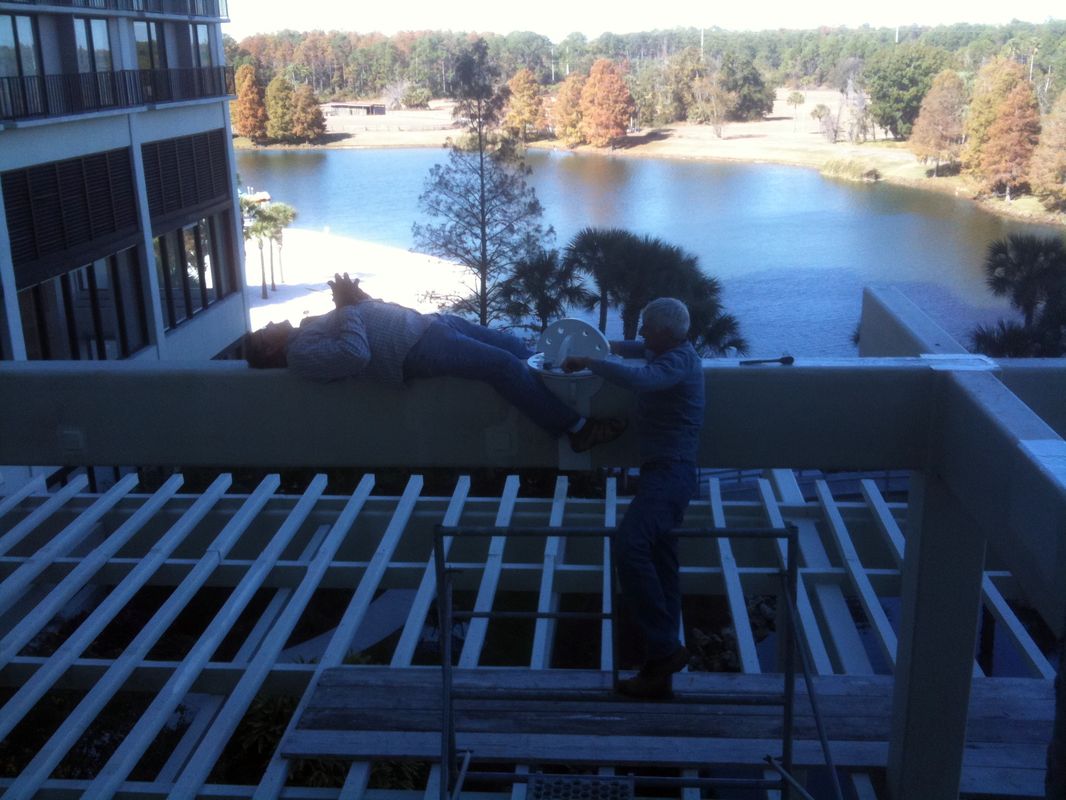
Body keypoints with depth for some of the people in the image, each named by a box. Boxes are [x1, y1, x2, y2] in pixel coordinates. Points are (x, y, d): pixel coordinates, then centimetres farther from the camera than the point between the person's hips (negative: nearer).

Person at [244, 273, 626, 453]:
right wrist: (350, 305, -10)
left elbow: (378, 311, 26)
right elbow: (356, 353, -23)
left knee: (512, 345, 6)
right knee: (503, 364, -20)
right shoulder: (300, 354, -5)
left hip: (427, 321, 9)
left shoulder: (309, 326, 23)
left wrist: (355, 297, 6)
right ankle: (577, 427, -17)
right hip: (418, 349, -9)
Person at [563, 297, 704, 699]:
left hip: (670, 471, -11)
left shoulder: (680, 359, -12)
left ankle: (664, 647, -22)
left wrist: (588, 362, -21)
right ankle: (659, 673, 11)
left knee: (629, 545, -26)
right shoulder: (669, 355, 20)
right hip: (662, 470, 11)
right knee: (661, 562, 8)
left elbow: (639, 378, -32)